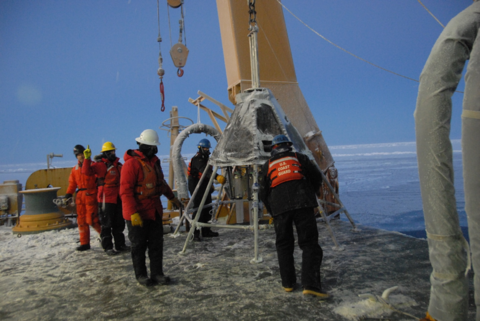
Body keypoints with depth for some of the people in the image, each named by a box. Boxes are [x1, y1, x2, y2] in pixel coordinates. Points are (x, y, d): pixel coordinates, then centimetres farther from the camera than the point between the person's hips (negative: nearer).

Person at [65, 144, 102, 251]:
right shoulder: (75, 169, 15)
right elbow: (72, 184, 16)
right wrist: (68, 195, 5)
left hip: (91, 196, -6)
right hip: (80, 197, 6)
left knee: (92, 219, -9)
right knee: (81, 220, 8)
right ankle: (84, 243, 17)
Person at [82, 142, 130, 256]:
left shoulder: (118, 165, 12)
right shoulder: (100, 165, -9)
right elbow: (86, 171, -25)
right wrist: (87, 159, -34)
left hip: (118, 198, 7)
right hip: (106, 199, -7)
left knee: (119, 223, 14)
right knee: (106, 224, 2)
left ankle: (120, 244, 26)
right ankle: (107, 247, 11)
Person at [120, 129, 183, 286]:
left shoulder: (154, 161, 12)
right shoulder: (131, 163, -15)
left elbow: (161, 182, 25)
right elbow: (125, 190, -19)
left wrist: (172, 197, 30)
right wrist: (133, 213, -24)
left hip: (154, 211, 8)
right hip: (137, 214, -7)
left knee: (157, 243, 10)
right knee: (139, 246, 7)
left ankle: (157, 273, 21)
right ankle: (141, 275, 22)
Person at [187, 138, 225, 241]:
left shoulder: (205, 158, 17)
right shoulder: (197, 159, -17)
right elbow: (204, 171, -35)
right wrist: (217, 177, -48)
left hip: (205, 187, 10)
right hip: (197, 187, -10)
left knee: (207, 209, 13)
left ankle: (206, 231, 24)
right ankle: (195, 233, -5)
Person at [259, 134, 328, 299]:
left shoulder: (267, 165, 18)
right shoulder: (300, 158, 16)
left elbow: (263, 194, 14)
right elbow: (317, 177, 17)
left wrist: (272, 211, 26)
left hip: (279, 207, 1)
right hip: (303, 204, -1)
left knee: (284, 245, 13)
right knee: (309, 244, 0)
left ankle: (288, 283, 17)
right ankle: (311, 284, -10)